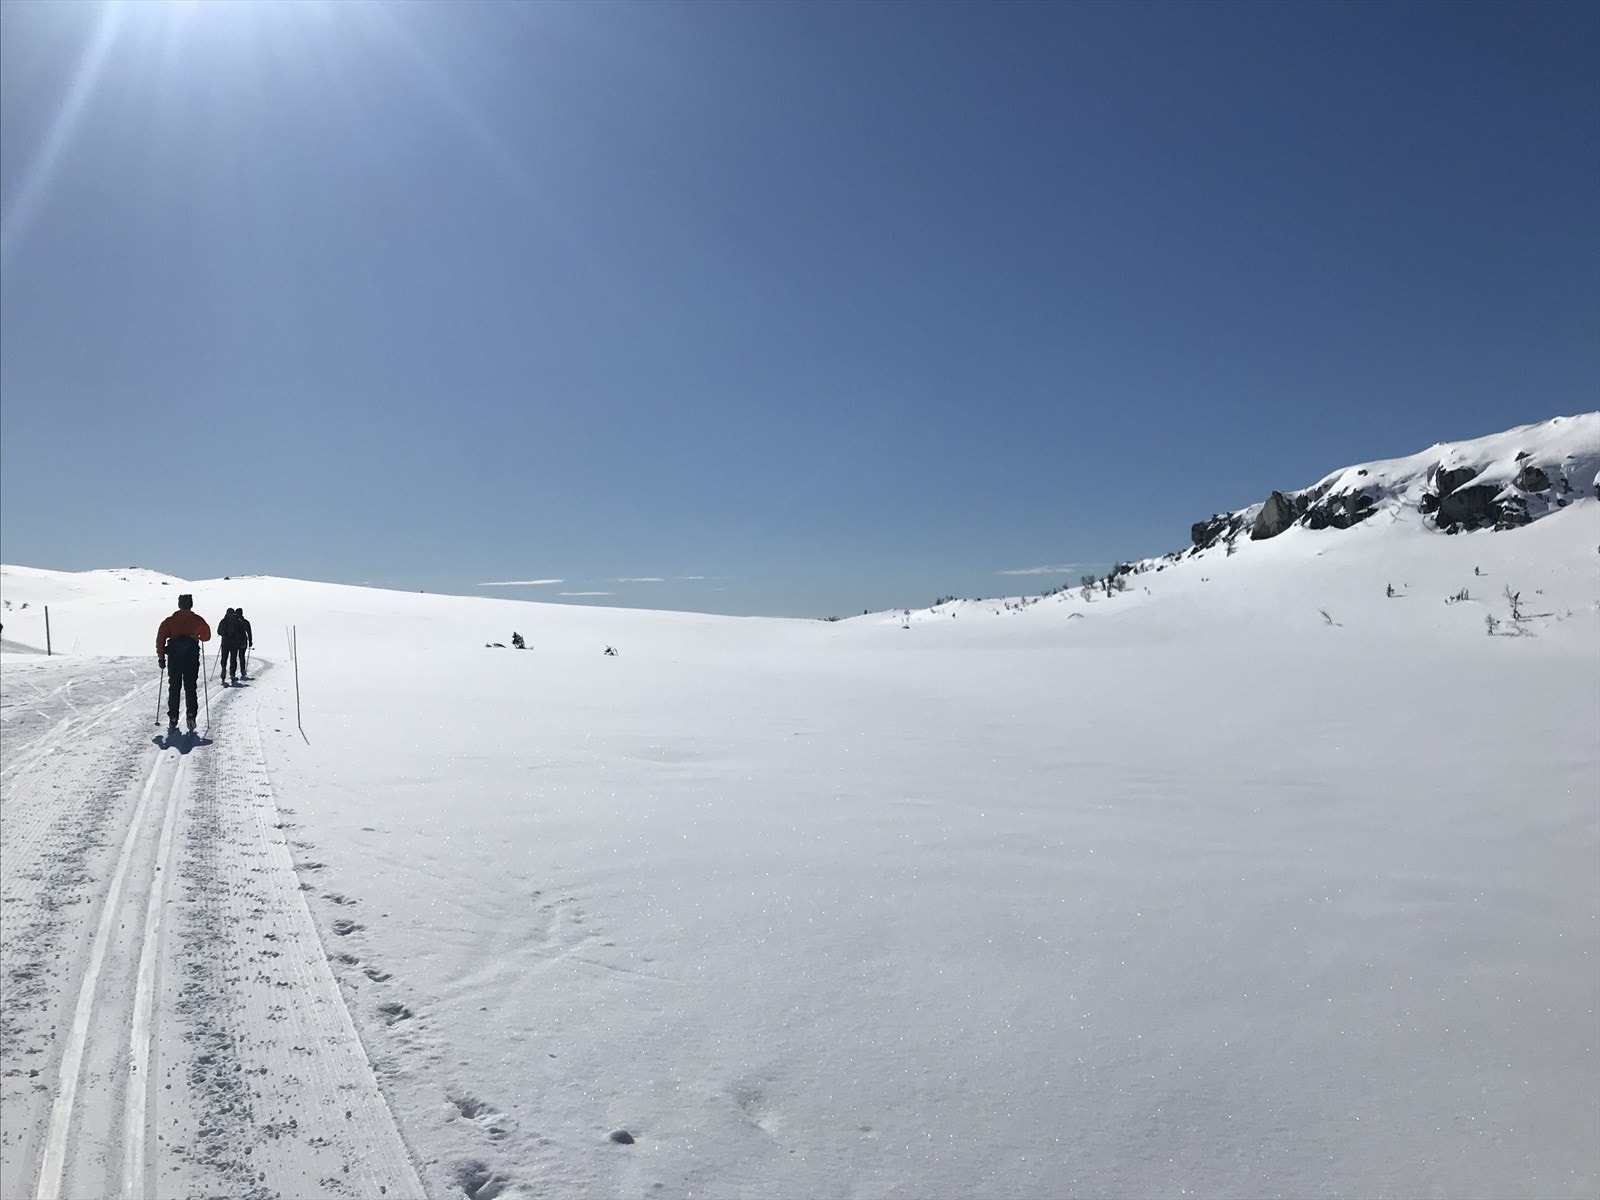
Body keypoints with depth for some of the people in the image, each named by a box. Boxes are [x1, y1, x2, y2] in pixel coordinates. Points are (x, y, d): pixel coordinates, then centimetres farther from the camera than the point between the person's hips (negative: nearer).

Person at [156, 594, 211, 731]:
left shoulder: (170, 620, 6)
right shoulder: (197, 620, 3)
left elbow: (161, 637, 1)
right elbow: (206, 636, 4)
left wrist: (161, 657, 5)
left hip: (174, 658, 1)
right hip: (191, 657, -1)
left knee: (174, 688, 10)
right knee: (190, 688, 3)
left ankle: (173, 719, 8)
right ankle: (191, 716, -13)